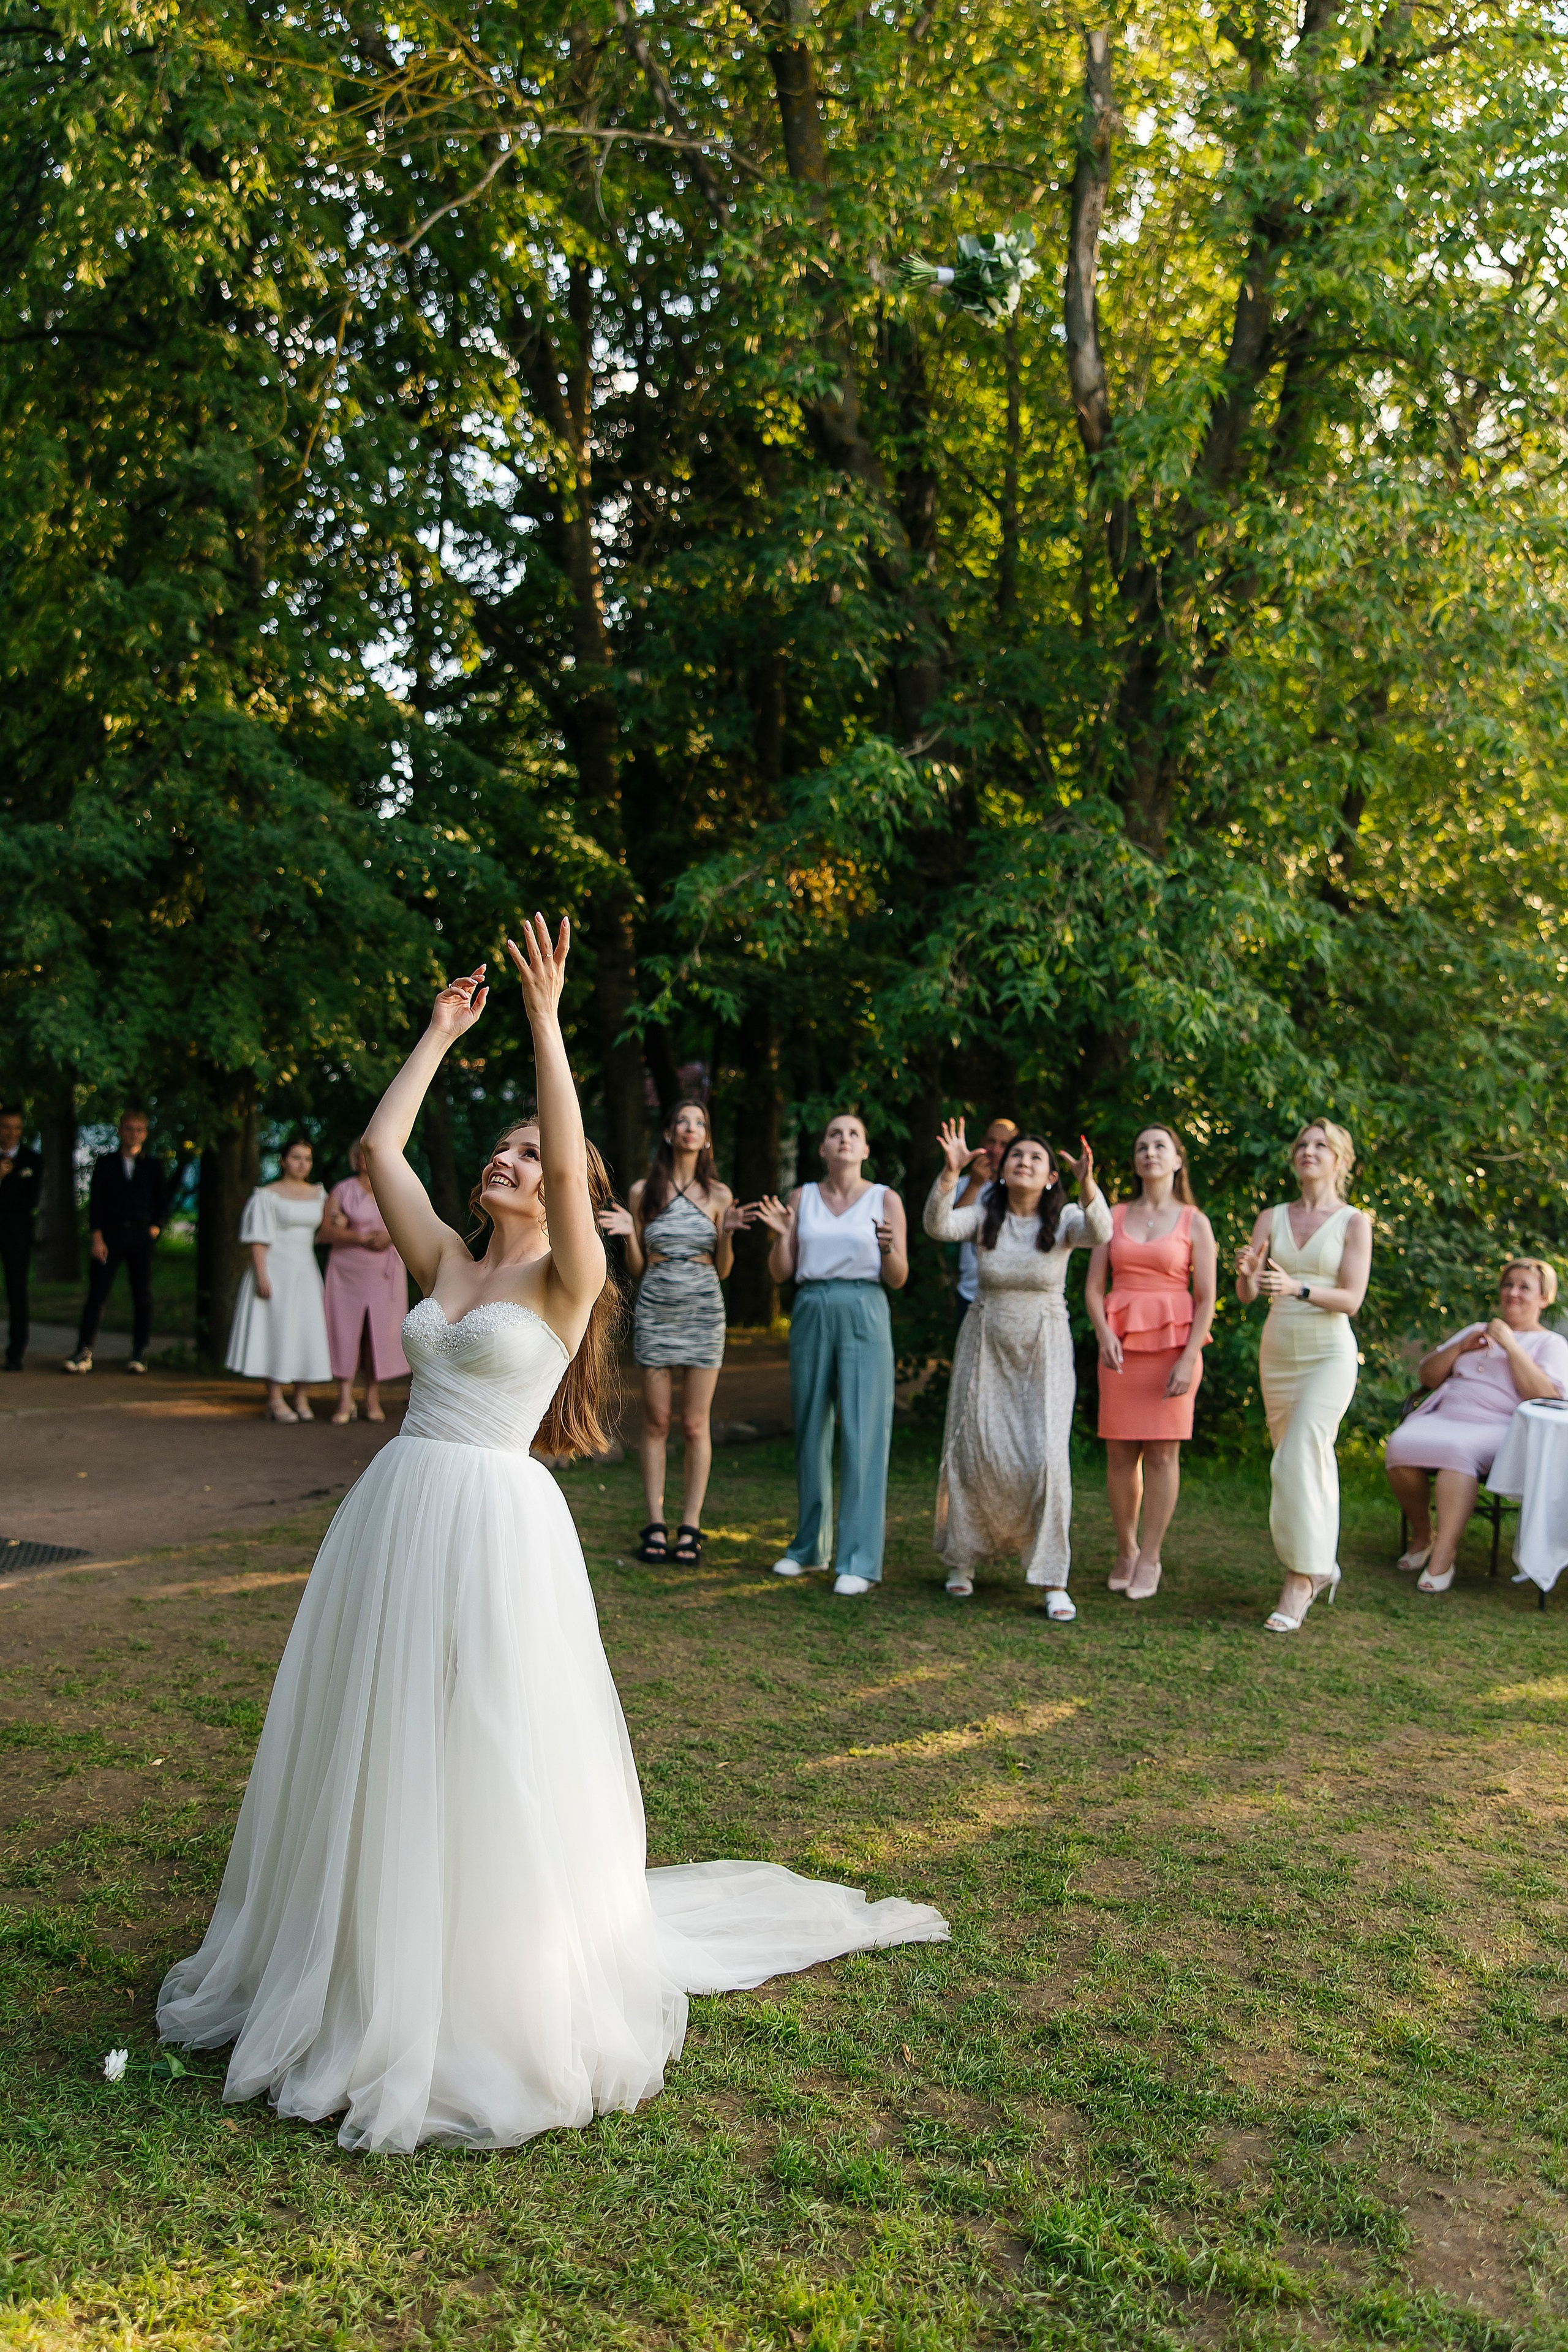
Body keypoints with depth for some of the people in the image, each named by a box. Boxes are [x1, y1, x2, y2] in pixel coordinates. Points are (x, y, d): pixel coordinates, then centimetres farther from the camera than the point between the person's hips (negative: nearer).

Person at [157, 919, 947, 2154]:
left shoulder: (565, 1277, -4)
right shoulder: (447, 1263, 12)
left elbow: (574, 1164, -21)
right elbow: (380, 1146, 9)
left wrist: (545, 1020, -18)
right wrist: (442, 1031, 14)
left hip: (495, 1529, -6)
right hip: (393, 1518, 6)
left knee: (489, 1769, 2)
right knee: (376, 1761, 14)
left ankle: (497, 2005, 19)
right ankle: (368, 1976, 33)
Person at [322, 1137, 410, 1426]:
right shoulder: (342, 1191, 3)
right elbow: (326, 1231, -4)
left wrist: (391, 1235, -14)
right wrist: (360, 1238, -17)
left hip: (385, 1272, 2)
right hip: (348, 1269, -2)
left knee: (380, 1331, -2)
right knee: (346, 1330, -6)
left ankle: (373, 1399, 4)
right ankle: (345, 1401, -4)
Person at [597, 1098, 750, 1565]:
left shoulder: (718, 1195, 5)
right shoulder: (644, 1192, 4)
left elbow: (723, 1270, 8)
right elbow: (636, 1268, 7)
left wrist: (726, 1235, -9)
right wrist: (628, 1235, -11)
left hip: (703, 1314, 0)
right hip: (656, 1312, 0)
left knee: (695, 1425, 1)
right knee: (656, 1423, 2)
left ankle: (690, 1527, 7)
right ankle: (655, 1526, 8)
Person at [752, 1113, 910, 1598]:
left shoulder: (885, 1200, 2)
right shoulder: (802, 1198, 8)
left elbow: (898, 1280, -1)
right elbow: (780, 1273, 7)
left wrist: (889, 1249, -21)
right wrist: (780, 1235, -12)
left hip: (864, 1317, -3)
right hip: (811, 1315, 3)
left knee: (862, 1435, -7)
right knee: (810, 1430, 9)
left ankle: (860, 1560, -4)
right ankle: (810, 1545, 22)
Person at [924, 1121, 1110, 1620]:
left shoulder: (1063, 1219, -6)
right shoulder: (985, 1216, -3)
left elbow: (1099, 1233, -28)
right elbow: (938, 1226, -22)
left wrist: (1087, 1184, -46)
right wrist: (950, 1172, -37)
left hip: (1043, 1352, -2)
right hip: (985, 1347, 2)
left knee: (1045, 1458, -11)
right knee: (973, 1453, 7)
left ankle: (1053, 1582, -3)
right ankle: (963, 1560, 28)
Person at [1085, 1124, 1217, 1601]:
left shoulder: (1194, 1222, 4)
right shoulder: (1115, 1217, 10)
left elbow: (1207, 1298, 0)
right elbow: (1093, 1287, 7)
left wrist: (1188, 1359, -10)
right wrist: (1104, 1336, -10)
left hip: (1173, 1343, -2)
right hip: (1120, 1346, 2)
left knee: (1162, 1453, -4)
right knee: (1121, 1454, 2)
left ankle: (1150, 1559, 5)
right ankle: (1125, 1551, 17)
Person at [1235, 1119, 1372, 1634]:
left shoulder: (1354, 1222, -2)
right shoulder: (1271, 1218, 8)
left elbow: (1351, 1299, -11)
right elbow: (1245, 1295, 2)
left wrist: (1298, 1288, -28)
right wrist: (1246, 1272, -22)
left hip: (1328, 1354, -4)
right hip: (1277, 1353, 5)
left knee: (1298, 1461, -17)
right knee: (1311, 1463, 13)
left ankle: (1300, 1580, -12)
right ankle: (1322, 1564, 29)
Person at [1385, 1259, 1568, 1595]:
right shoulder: (1476, 1330, 29)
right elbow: (1426, 1376, 23)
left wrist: (1510, 1344, -8)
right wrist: (1460, 1347, 7)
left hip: (1497, 1428, -5)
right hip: (1443, 1417, 5)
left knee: (1458, 1450, -40)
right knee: (1399, 1446, -29)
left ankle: (1443, 1559, -39)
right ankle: (1421, 1535, -7)